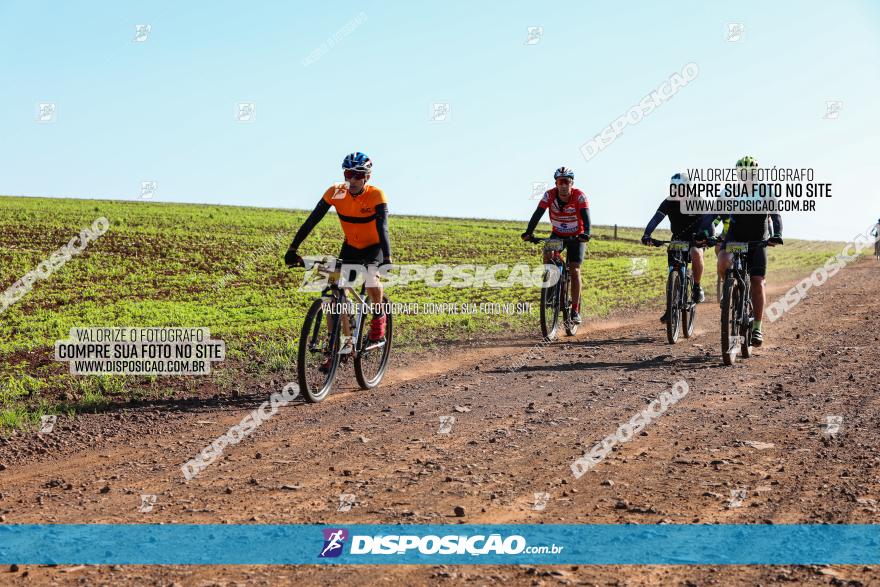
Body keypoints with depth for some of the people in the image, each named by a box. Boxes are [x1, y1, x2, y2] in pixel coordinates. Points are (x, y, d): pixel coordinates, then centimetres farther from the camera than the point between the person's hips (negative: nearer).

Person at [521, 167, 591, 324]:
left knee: (574, 271, -11)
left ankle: (575, 310, -4)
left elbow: (586, 217, -36)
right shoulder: (550, 195, -20)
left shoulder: (579, 196, -25)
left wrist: (586, 234, -55)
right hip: (557, 234, 2)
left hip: (576, 236, -2)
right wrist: (528, 233, -44)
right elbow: (537, 214, -29)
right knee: (547, 255, -26)